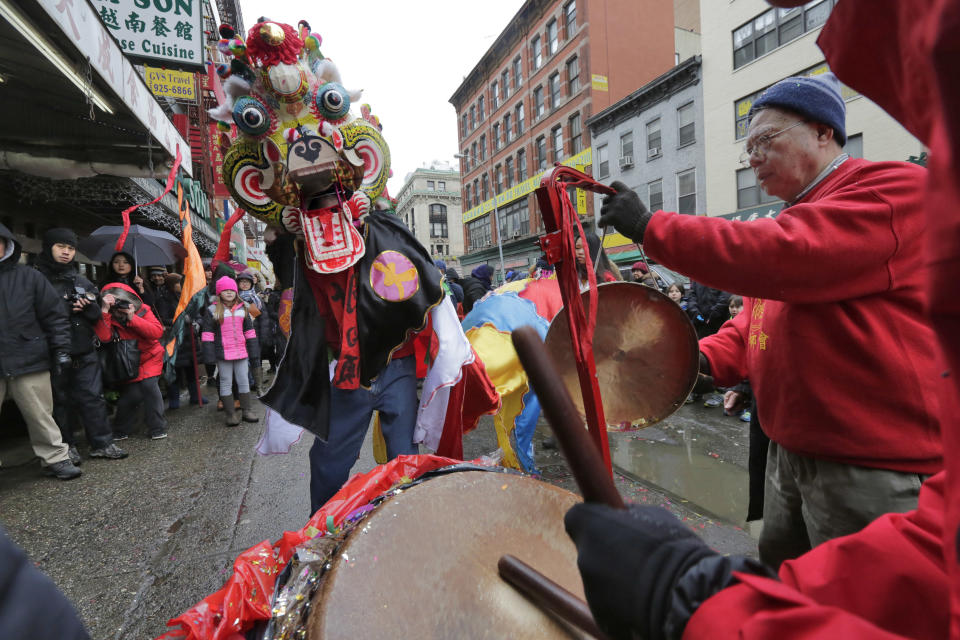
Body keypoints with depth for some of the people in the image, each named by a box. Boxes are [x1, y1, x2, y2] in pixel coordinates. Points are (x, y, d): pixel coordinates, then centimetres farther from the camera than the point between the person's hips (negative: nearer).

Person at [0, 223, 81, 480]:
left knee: (40, 415, 6)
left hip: (28, 361, -2)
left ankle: (56, 457, 16)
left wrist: (60, 348, -2)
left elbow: (54, 315, 3)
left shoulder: (29, 277, 4)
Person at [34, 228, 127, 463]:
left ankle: (102, 443, 13)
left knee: (92, 397, 6)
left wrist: (87, 306, -9)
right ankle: (67, 447, 19)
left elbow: (100, 313, 10)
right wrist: (68, 308, -16)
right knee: (60, 401, 7)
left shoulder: (81, 281, 13)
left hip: (84, 352, 3)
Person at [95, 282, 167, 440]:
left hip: (149, 357, -1)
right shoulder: (107, 317, -8)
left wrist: (133, 318, -32)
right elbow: (104, 337, -28)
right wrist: (105, 311, -34)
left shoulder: (142, 310, -11)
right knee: (132, 395, -8)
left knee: (149, 384, -20)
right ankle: (121, 430, 19)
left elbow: (157, 331, -23)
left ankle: (157, 428, -5)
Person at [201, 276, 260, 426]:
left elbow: (249, 330, 14)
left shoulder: (242, 308, 10)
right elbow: (207, 333, -3)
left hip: (241, 351, 3)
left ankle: (246, 410, 20)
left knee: (244, 381, 9)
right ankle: (230, 414, 13)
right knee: (226, 382, 5)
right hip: (223, 353, -3)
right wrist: (209, 355, -8)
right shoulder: (213, 310, -1)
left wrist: (253, 351, 10)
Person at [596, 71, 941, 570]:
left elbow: (778, 258, -29)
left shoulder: (892, 189, -12)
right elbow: (758, 315, 17)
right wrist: (707, 357, -2)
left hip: (874, 465, -9)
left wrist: (650, 226, -23)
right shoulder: (793, 216, 18)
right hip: (789, 450, 9)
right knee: (779, 582, 22)